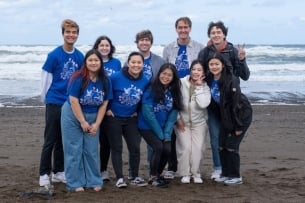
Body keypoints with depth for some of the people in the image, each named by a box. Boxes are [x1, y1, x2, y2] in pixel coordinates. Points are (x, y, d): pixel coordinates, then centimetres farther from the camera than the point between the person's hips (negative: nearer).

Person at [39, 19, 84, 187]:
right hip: (54, 103, -4)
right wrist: (46, 99, 4)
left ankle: (58, 172, 22)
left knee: (63, 140, 12)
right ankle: (44, 174, 6)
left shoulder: (80, 57, 2)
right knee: (50, 140, 0)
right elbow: (45, 79, -3)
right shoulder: (54, 55, -10)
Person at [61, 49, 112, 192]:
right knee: (74, 150, 0)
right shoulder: (78, 78, -18)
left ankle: (94, 181, 17)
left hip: (93, 117, 4)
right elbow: (73, 101, -18)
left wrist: (96, 124, -6)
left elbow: (104, 104, -1)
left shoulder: (105, 81, -5)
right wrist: (83, 122, -16)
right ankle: (75, 183, 8)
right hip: (73, 116, -4)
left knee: (91, 150, 6)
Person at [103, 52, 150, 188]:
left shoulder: (145, 81, -5)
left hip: (131, 119, 4)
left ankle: (134, 176, 20)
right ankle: (119, 178, 9)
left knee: (135, 147, 5)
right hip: (113, 118, -4)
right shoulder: (116, 77, -19)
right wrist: (107, 109, -8)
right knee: (117, 148, 2)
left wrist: (137, 111, 6)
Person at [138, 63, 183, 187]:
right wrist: (160, 134, -16)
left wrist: (167, 134, -12)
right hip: (147, 126, -4)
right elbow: (147, 112, -17)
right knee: (158, 147, -21)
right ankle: (152, 177, -2)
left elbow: (173, 115, 0)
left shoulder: (174, 92, 2)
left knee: (167, 149, -13)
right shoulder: (151, 89, -14)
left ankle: (158, 175, 12)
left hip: (164, 128, 4)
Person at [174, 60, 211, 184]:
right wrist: (178, 119, -7)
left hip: (199, 122, 1)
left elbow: (203, 104, -22)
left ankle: (196, 173, 10)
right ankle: (185, 174, 6)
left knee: (198, 148, -8)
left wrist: (199, 86, -20)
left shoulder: (205, 86, -6)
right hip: (182, 121, -1)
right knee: (185, 147, -10)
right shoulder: (181, 83, -10)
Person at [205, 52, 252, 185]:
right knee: (222, 145, 6)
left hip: (241, 115, -7)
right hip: (225, 117, 7)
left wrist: (238, 126, -21)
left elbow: (237, 103, -22)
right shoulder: (209, 80, -3)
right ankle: (226, 174, 19)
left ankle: (236, 176, 6)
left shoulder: (231, 80, -23)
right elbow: (213, 103, 7)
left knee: (231, 145, -6)